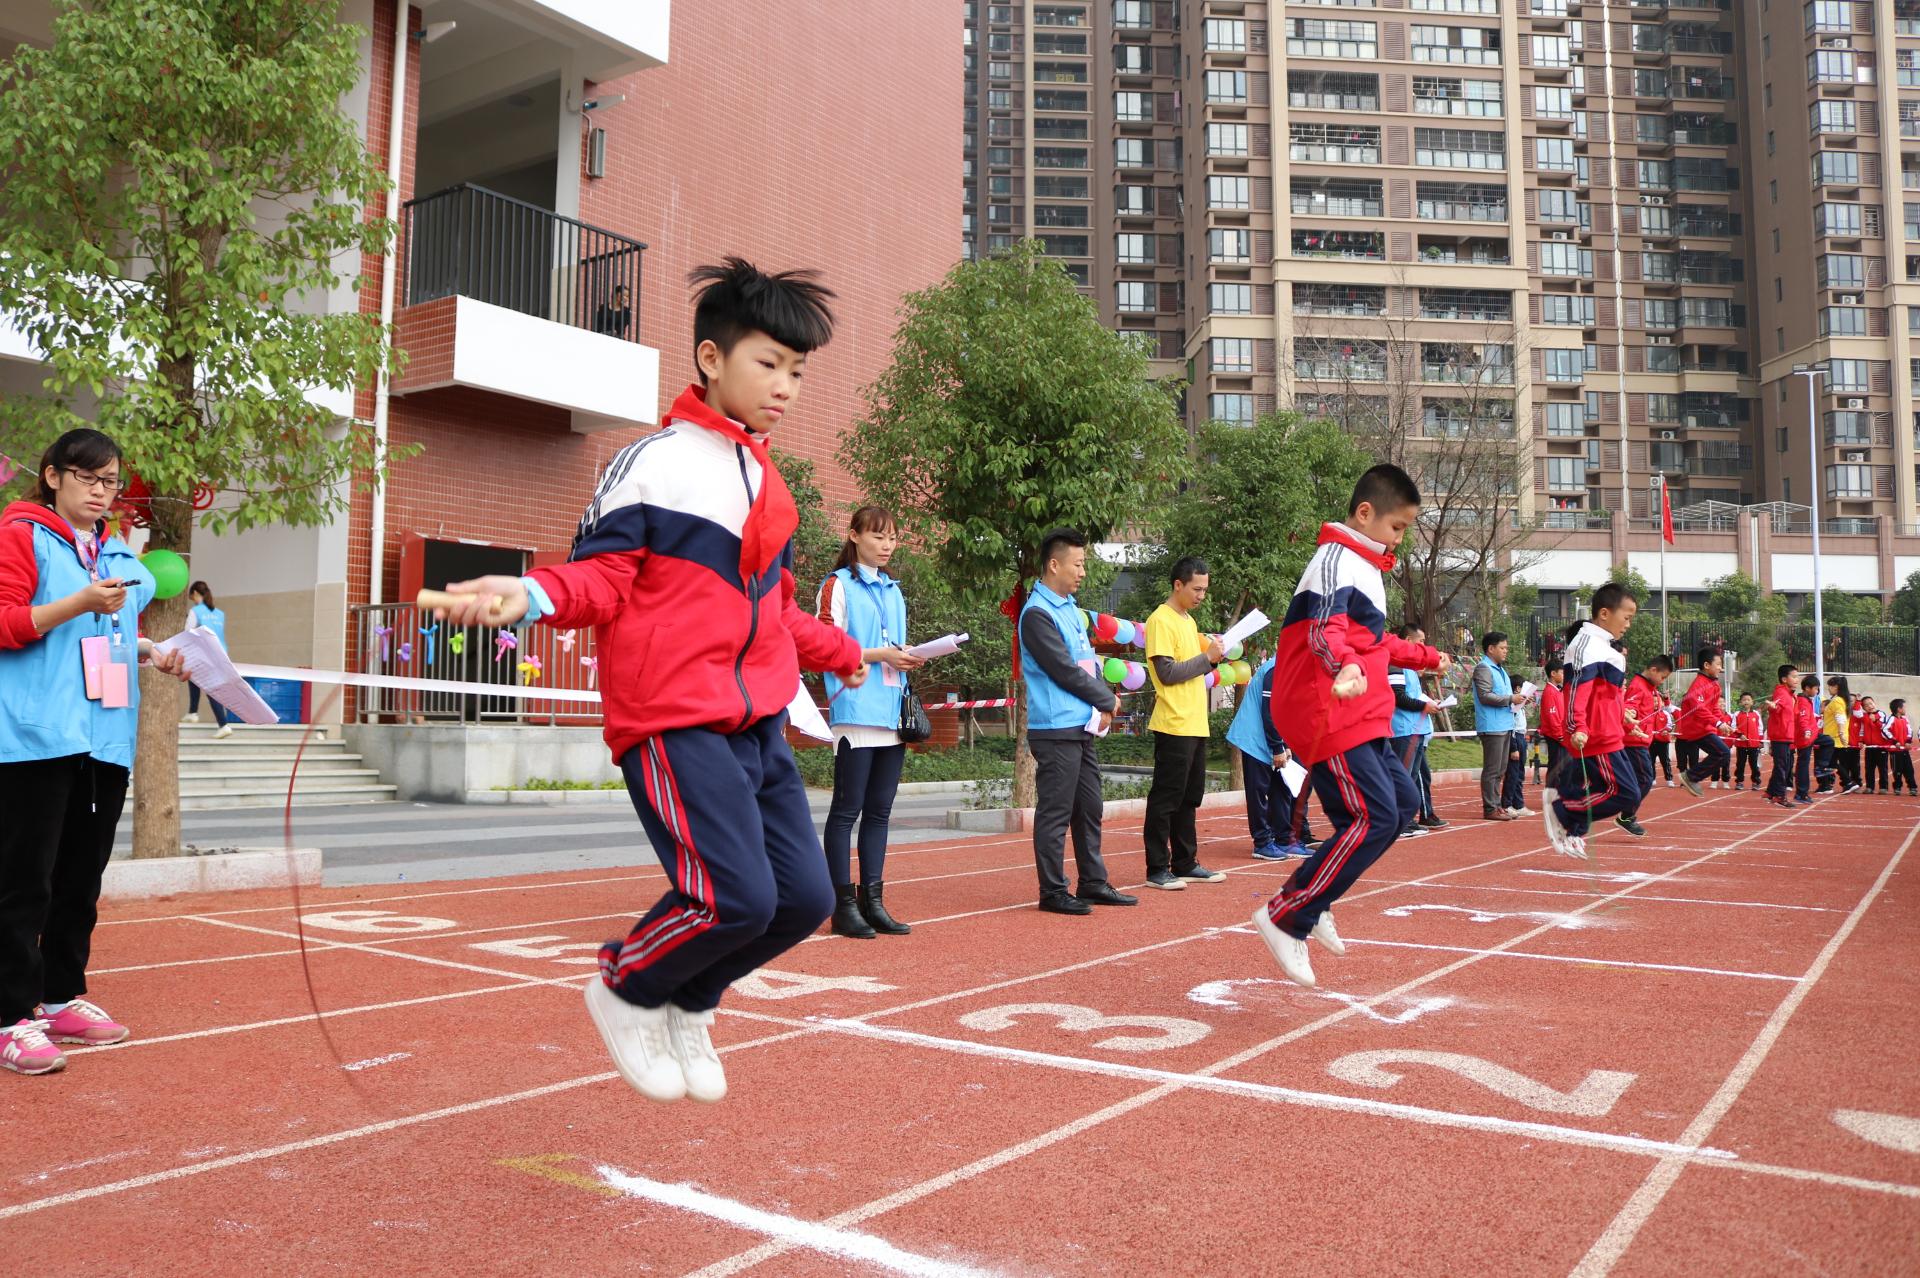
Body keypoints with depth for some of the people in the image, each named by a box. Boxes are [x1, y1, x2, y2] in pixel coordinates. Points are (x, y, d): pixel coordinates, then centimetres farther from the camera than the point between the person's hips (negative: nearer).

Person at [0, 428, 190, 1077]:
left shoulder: (121, 555, 19)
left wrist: (157, 655, 10)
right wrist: (80, 604, -21)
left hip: (108, 738, 7)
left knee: (81, 881, 12)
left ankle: (63, 999, 23)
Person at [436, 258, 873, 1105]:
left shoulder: (768, 485, 20)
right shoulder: (654, 463, -2)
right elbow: (600, 575, -6)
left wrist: (837, 652, 45)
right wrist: (531, 594, -26)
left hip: (758, 725, 8)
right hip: (675, 720, -8)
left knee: (803, 899, 2)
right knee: (736, 898, -18)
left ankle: (687, 1006, 29)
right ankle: (626, 991, 14)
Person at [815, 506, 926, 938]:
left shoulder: (893, 591, 21)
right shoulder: (837, 585, 0)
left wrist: (908, 658, 4)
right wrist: (878, 654, -14)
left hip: (892, 712, 7)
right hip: (855, 712, -7)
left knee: (879, 812, 8)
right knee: (847, 809, -4)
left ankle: (872, 900, 13)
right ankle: (844, 906, 0)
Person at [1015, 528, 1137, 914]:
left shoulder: (1071, 609, 15)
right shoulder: (1038, 613, -13)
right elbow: (1064, 670, -16)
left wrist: (1102, 705, 0)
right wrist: (1108, 701, -4)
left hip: (1082, 727, 9)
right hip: (1056, 729, -9)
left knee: (1090, 809, 14)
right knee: (1055, 813, -2)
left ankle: (1093, 883, 24)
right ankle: (1053, 892, 5)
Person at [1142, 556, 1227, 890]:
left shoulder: (1188, 621, 18)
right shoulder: (1161, 621, -11)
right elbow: (1167, 672, -18)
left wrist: (1212, 652, 6)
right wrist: (1208, 658, -13)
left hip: (1195, 725, 9)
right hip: (1174, 725, -9)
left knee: (1189, 798, 13)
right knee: (1165, 798, -4)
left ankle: (1185, 864, 20)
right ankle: (1157, 870, 1)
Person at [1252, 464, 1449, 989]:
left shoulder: (1365, 566, 23)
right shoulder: (1336, 560, -11)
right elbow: (1325, 629, -29)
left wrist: (1426, 657, 45)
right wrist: (1345, 666, -48)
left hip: (1359, 719, 11)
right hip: (1327, 715, -11)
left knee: (1401, 802, 12)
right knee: (1374, 818, -15)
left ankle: (1308, 898, 14)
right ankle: (1285, 918, -9)